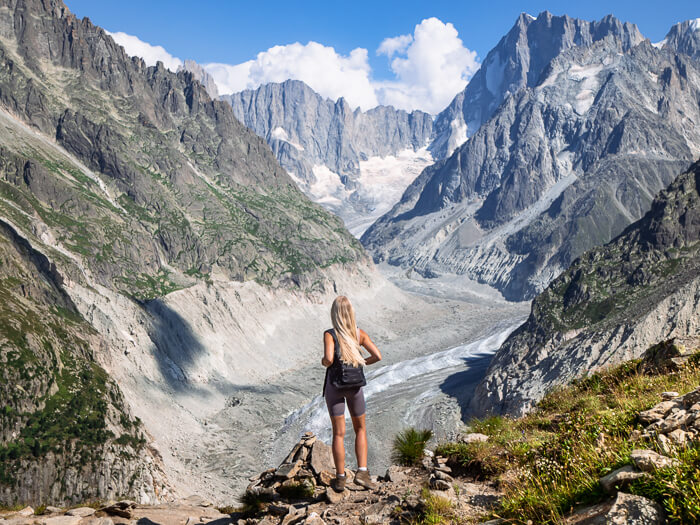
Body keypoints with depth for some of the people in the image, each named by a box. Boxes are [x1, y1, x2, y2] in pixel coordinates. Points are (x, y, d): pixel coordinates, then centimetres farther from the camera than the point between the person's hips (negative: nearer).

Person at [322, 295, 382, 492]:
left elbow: (328, 359, -27)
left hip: (334, 386, -2)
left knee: (339, 433, 6)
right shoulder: (360, 334, -3)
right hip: (355, 385, 2)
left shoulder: (330, 335, -12)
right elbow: (377, 356, -6)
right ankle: (362, 472, 6)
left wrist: (323, 362, -4)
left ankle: (340, 478, 11)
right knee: (360, 429, 17)